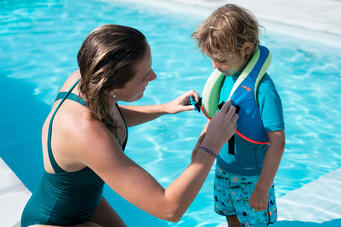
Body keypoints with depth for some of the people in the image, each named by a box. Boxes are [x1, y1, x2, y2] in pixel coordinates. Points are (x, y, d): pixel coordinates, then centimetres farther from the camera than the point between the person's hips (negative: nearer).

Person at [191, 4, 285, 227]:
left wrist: (262, 188, -25)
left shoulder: (262, 87, -27)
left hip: (251, 175, -6)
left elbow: (277, 143, -26)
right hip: (224, 166, 6)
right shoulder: (225, 75, -6)